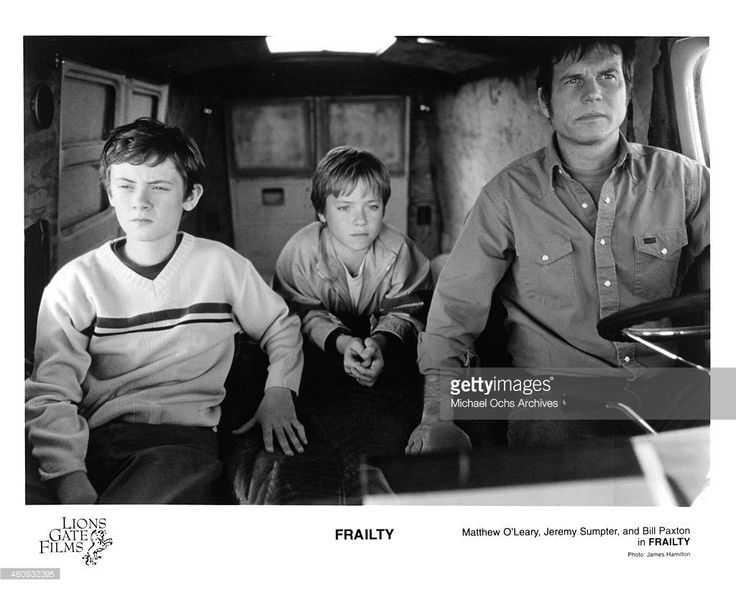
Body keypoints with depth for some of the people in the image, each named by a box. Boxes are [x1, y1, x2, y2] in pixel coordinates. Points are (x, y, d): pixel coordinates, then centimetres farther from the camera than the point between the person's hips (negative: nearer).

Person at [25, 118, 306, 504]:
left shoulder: (221, 265, 9)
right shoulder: (74, 283, 6)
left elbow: (281, 327, 24)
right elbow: (51, 395, -2)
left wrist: (279, 391, 5)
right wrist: (71, 478, -18)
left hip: (185, 438, 1)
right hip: (95, 439, 0)